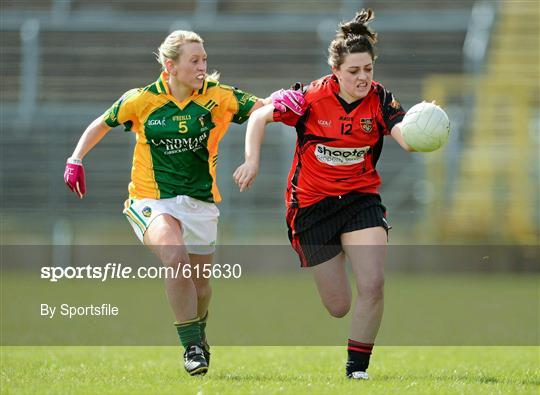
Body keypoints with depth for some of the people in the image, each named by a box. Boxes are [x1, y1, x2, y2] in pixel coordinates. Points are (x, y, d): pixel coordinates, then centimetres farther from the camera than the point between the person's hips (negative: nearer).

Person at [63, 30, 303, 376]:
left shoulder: (218, 97, -5)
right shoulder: (141, 100, -6)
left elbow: (260, 108, -13)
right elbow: (102, 124, 10)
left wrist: (280, 100, -35)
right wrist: (76, 160, 6)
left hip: (200, 201, 3)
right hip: (153, 200, -3)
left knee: (199, 282, 11)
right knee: (176, 258, -29)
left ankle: (198, 334, 44)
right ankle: (191, 346, -20)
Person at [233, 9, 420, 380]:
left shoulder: (380, 99, -10)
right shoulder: (312, 98, -13)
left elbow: (405, 136, -27)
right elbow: (260, 116, -1)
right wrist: (252, 161, -13)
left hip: (361, 199, 2)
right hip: (312, 205, -1)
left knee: (373, 286, -18)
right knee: (338, 307, 1)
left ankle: (357, 369, -2)